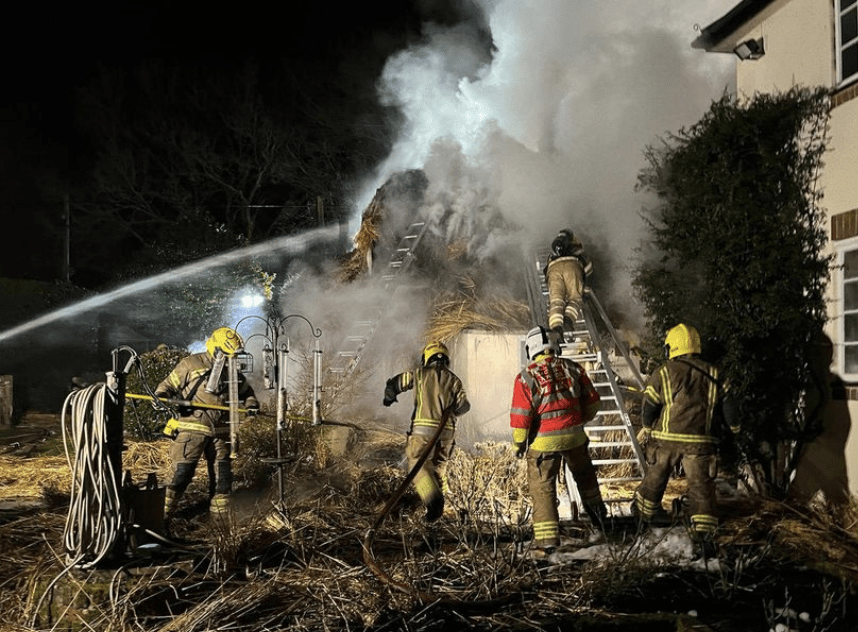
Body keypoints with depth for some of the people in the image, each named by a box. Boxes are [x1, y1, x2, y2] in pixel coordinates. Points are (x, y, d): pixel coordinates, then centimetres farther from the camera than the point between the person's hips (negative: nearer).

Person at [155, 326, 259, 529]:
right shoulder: (191, 364, -2)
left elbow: (245, 390, 27)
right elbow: (168, 385, 2)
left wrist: (251, 403, 6)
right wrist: (161, 396, -19)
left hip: (220, 431, 5)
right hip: (192, 428, -5)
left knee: (222, 476, 9)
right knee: (182, 474, -10)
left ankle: (220, 518, 22)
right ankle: (161, 517, 0)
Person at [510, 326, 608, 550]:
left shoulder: (526, 376, -11)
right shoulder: (573, 368, 1)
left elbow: (520, 416, -12)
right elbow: (592, 402, 8)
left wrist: (519, 444, 2)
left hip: (543, 441, -4)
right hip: (574, 437, 4)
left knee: (542, 487, 7)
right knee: (584, 474, 28)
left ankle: (547, 538, 5)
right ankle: (598, 513, 46)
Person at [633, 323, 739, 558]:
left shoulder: (663, 373, -4)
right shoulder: (712, 373, 4)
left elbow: (649, 406, -3)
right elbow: (725, 404, 8)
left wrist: (646, 428, 15)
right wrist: (734, 426, 26)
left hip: (666, 439, 0)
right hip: (700, 441, 1)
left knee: (655, 477, 19)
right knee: (702, 487, 2)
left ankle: (644, 513, 41)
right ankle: (703, 536, -7)